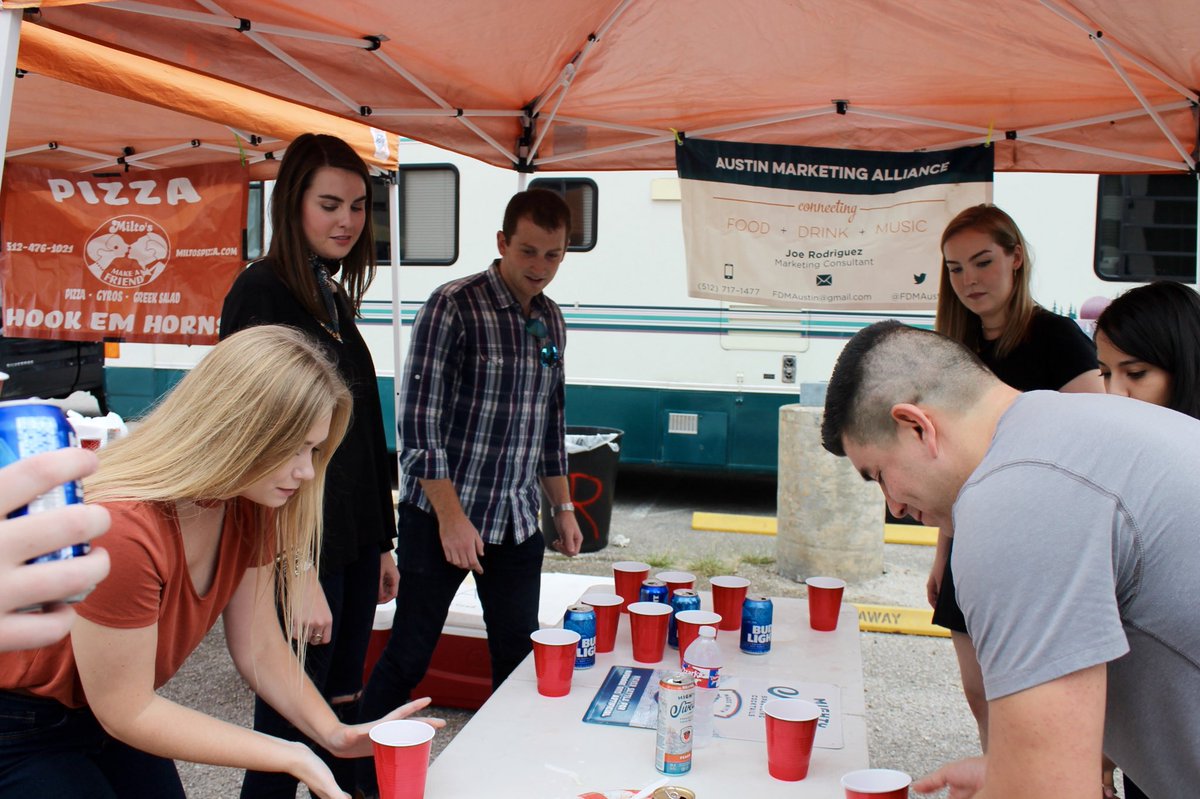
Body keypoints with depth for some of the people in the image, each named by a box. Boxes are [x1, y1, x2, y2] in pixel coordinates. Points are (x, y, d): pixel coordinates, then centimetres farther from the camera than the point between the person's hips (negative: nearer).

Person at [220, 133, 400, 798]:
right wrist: (299, 574, -20)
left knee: (341, 716, 17)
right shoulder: (262, 293, -11)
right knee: (290, 729, 3)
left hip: (351, 544, 8)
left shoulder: (336, 297, 13)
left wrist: (380, 543, 16)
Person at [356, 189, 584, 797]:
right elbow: (417, 420, -15)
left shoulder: (551, 322, 9)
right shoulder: (454, 306, -12)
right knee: (409, 655, 4)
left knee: (520, 654, 11)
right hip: (441, 517, -6)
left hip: (518, 522, 6)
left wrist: (563, 506, 16)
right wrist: (451, 516, -17)